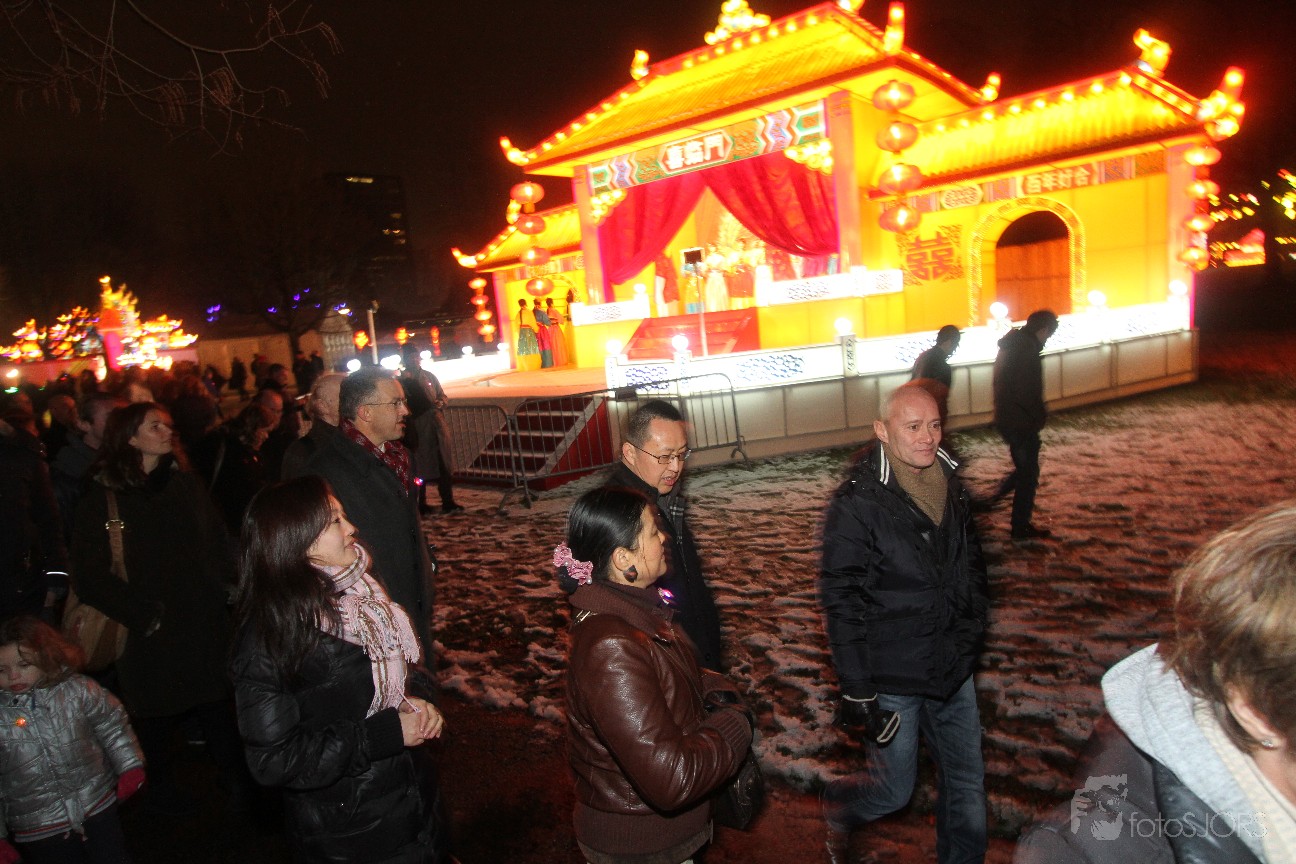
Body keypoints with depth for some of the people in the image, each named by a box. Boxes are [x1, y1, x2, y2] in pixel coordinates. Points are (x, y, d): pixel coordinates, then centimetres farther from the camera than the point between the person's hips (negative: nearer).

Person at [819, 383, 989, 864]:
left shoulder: (950, 487, 1)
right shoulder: (856, 503, -20)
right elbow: (840, 603, -18)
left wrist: (972, 632, 13)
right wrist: (856, 692, -17)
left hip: (954, 674, 6)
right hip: (892, 682, -6)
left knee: (967, 785, 16)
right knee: (893, 791, 10)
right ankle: (837, 809, 40)